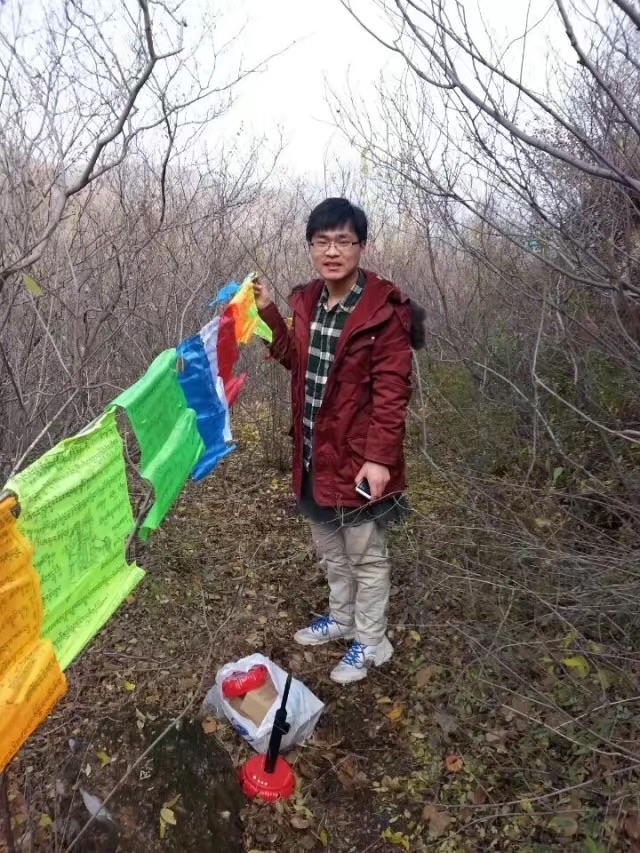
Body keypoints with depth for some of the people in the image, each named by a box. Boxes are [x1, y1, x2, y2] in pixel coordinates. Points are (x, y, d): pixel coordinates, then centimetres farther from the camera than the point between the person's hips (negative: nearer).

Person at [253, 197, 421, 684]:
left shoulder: (384, 311, -17)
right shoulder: (307, 301, 5)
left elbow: (392, 391, -18)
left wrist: (379, 457, -23)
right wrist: (269, 315, 5)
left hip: (357, 458, -7)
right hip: (314, 454, 7)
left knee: (367, 557, 11)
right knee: (331, 551, 24)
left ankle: (371, 643, 32)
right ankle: (342, 619, 47)